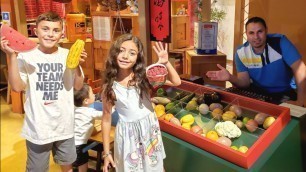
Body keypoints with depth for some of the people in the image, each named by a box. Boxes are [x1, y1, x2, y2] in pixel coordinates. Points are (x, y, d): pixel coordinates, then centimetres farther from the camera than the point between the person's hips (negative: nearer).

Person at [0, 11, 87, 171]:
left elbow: (78, 86, 2)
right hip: (38, 127, -3)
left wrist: (77, 65, -14)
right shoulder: (26, 56, -11)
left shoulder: (68, 55, -1)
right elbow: (17, 87, -19)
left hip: (64, 124, 3)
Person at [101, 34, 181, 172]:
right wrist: (106, 152, -4)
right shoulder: (109, 86, -12)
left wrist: (166, 63, -26)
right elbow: (106, 119, -7)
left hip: (150, 127, 2)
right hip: (128, 133, -2)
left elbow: (176, 82, -8)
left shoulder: (144, 75, -9)